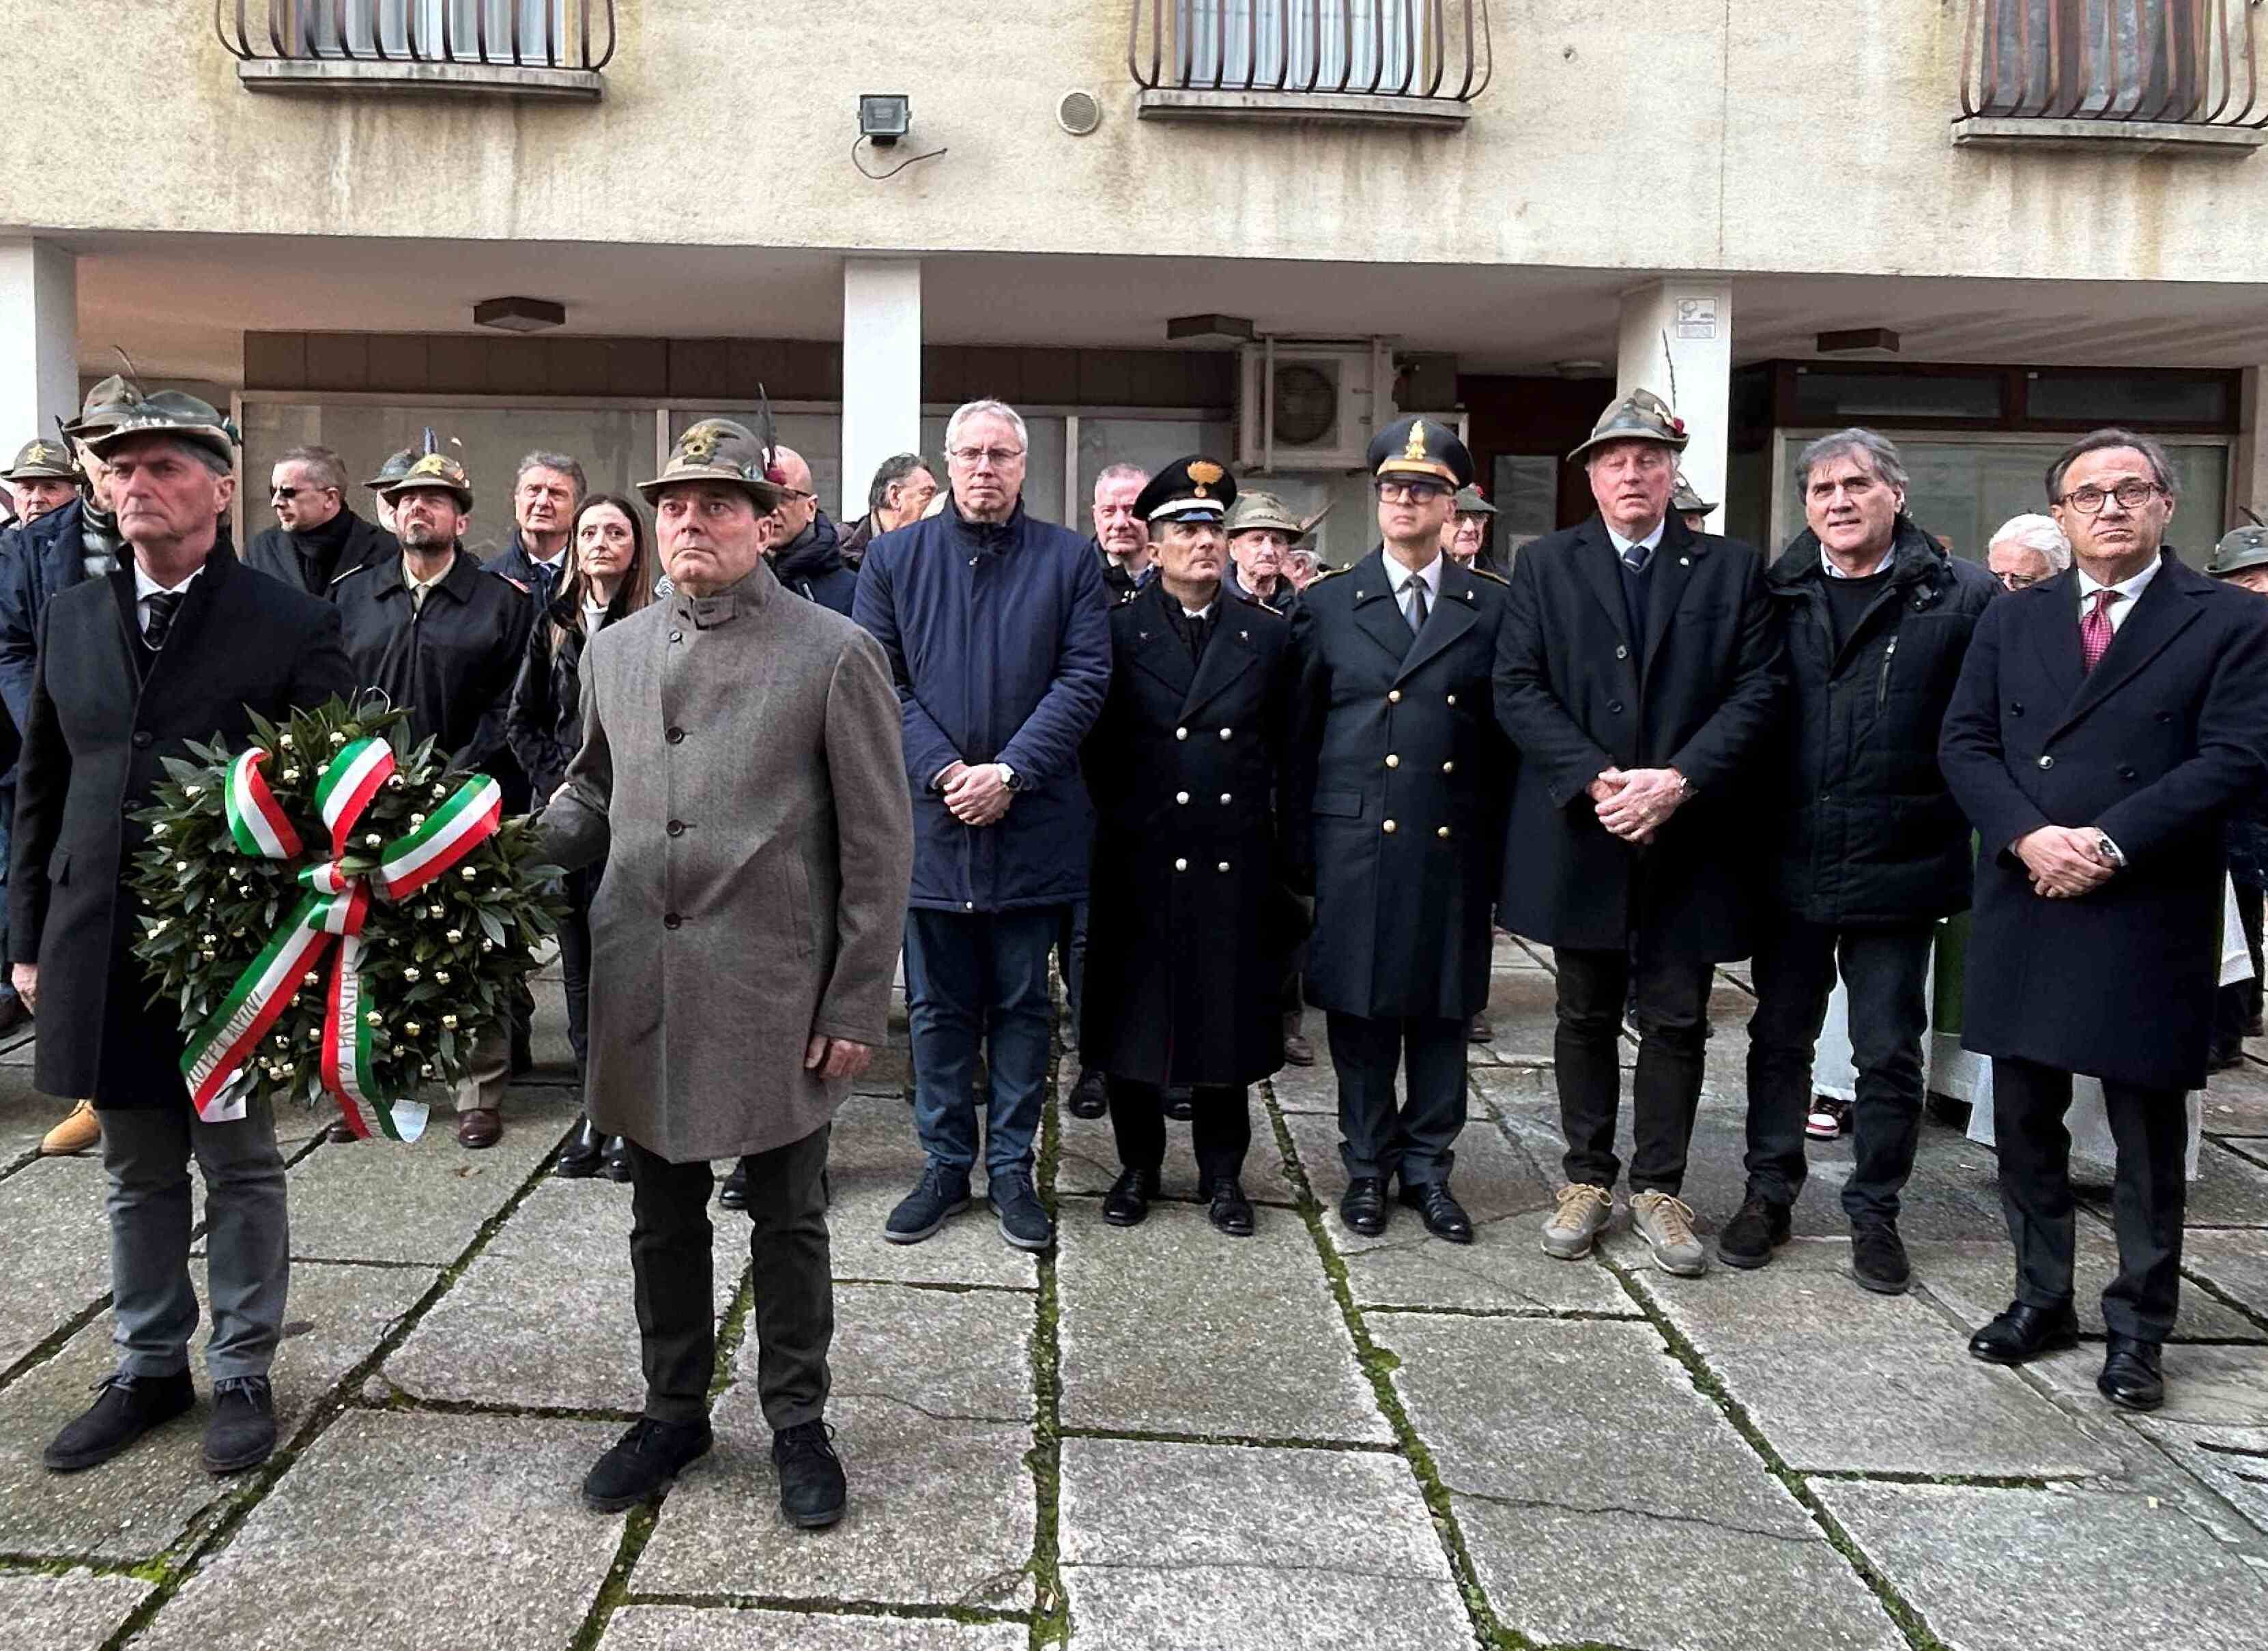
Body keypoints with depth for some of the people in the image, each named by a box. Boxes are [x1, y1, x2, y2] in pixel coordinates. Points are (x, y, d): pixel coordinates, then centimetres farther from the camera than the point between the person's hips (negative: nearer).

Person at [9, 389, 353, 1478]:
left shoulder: (291, 624, -6)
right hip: (102, 945, 4)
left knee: (240, 1166, 9)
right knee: (137, 1174, 16)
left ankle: (242, 1375, 24)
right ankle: (150, 1368, 32)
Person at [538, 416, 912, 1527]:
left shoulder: (835, 654, -6)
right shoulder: (615, 650, 9)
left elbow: (877, 845, -6)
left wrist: (859, 1006, -9)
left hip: (775, 1000, -4)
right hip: (641, 994, 4)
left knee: (788, 1224, 10)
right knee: (664, 1218, 17)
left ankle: (797, 1423, 28)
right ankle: (673, 1410, 35)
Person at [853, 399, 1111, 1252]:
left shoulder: (1069, 559, 3)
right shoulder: (894, 556, 6)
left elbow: (1084, 679, -4)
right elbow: (878, 679, 0)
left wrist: (1010, 773, -15)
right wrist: (943, 771, -13)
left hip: (1032, 822, -1)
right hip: (928, 818, 1)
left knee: (1023, 1006, 8)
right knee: (938, 1006, 10)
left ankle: (1012, 1170, 20)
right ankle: (944, 1165, 23)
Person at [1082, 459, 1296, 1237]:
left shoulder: (1268, 634, 6)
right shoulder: (1117, 631, 0)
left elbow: (1286, 748, 10)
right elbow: (1095, 745, 2)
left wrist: (1265, 821, 6)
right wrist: (1119, 816, -1)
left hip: (1235, 865, 1)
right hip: (1139, 861, -1)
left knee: (1228, 1018, 8)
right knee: (1132, 1018, 7)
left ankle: (1222, 1173, 23)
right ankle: (1139, 1166, 24)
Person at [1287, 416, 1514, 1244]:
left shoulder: (1494, 607, 6)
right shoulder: (1326, 603, 6)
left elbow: (1506, 736, 6)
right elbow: (1300, 737, 6)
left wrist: (1502, 849, 1)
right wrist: (1300, 855, 3)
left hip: (1456, 844, 1)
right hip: (1356, 840, 0)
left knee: (1444, 1011, 8)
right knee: (1359, 1009, 6)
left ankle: (1428, 1165, 22)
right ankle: (1368, 1165, 21)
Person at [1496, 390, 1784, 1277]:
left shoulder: (1732, 567, 5)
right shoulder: (1544, 565, 5)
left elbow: (1758, 690, -3)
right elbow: (1518, 689, -4)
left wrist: (1677, 781, -16)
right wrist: (1595, 782, -15)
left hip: (1688, 837, 0)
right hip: (1580, 834, 0)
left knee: (1675, 1020, 7)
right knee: (1586, 1017, 12)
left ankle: (1658, 1188, 20)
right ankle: (1587, 1178, 24)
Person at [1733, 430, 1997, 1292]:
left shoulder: (1964, 596, -4)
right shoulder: (1775, 595, 3)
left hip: (1899, 866, -2)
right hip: (1791, 864, 2)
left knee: (1889, 1051, 9)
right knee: (1780, 1037, 14)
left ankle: (1874, 1211, 25)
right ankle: (1769, 1194, 29)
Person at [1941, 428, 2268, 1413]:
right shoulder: (2011, 620, 10)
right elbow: (1964, 743, 4)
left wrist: (2110, 842, -17)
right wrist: (2028, 835, -13)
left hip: (2148, 915, -3)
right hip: (2024, 907, 4)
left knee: (2148, 1132, 6)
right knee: (2023, 1118, 11)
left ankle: (2138, 1329, 19)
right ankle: (2041, 1299, 27)